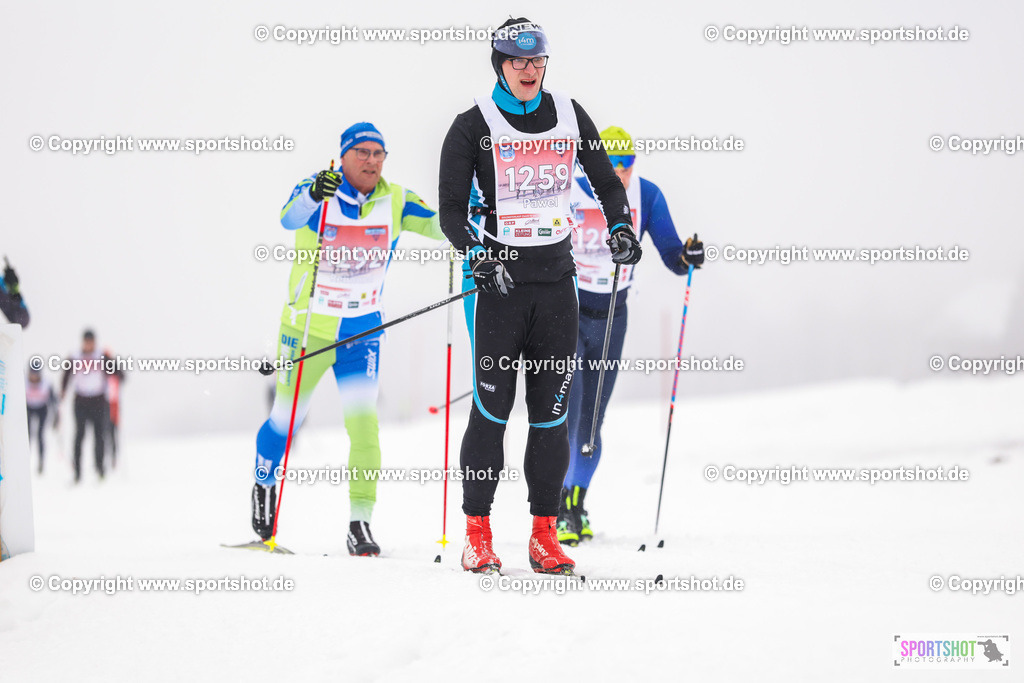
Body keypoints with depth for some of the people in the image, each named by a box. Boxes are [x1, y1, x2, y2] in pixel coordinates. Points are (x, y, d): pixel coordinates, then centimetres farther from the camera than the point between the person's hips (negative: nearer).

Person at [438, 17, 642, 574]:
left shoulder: (569, 115, 8)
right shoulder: (474, 125, -3)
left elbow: (606, 182, 17)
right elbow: (451, 209, -4)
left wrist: (621, 226, -2)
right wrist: (476, 254, -21)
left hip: (557, 277, 3)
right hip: (498, 276, -3)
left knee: (552, 408, 2)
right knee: (492, 406, -7)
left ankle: (544, 534, 6)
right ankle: (477, 533, 2)